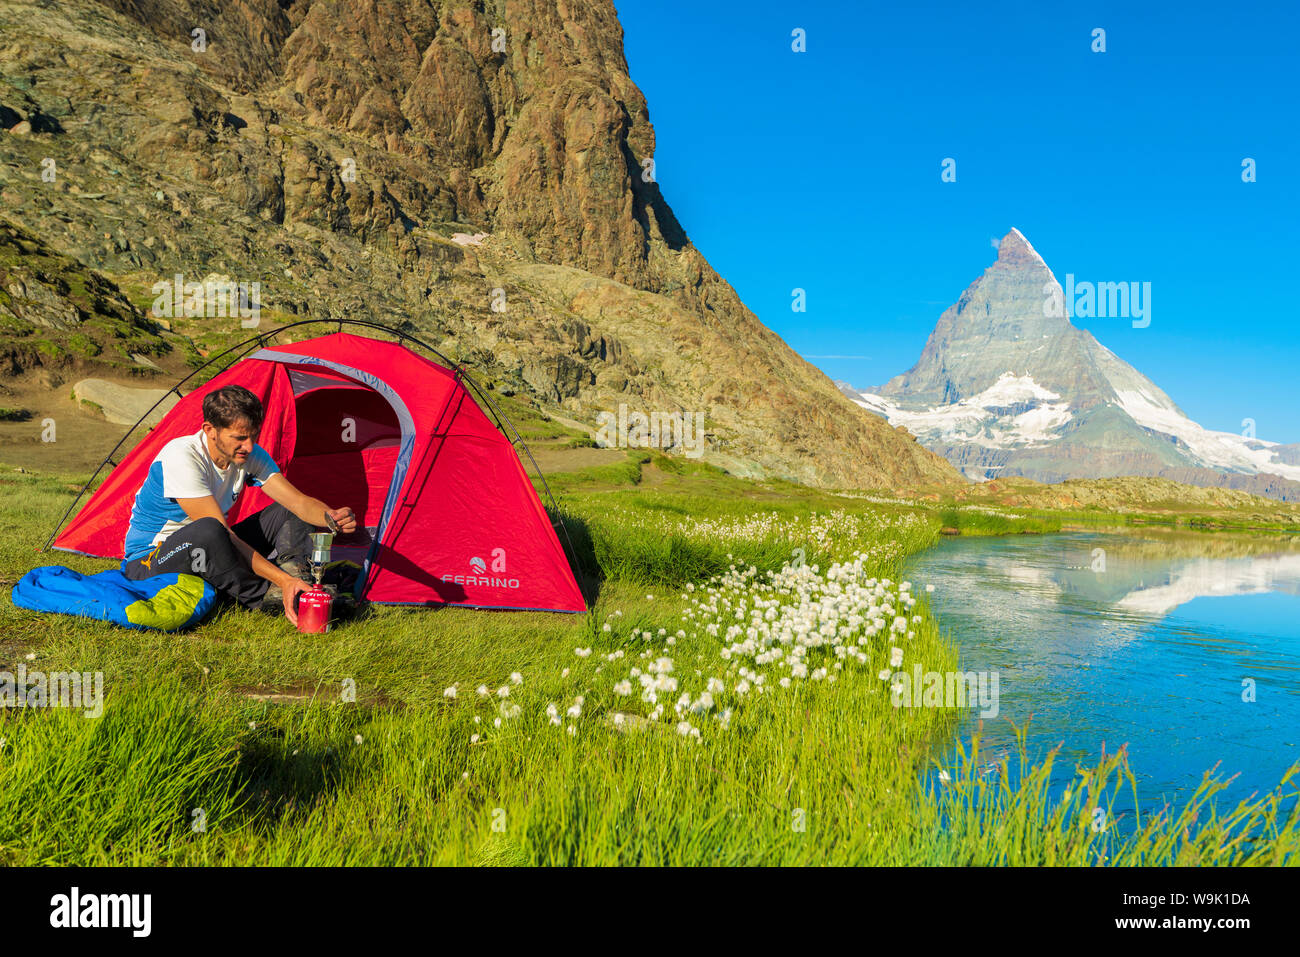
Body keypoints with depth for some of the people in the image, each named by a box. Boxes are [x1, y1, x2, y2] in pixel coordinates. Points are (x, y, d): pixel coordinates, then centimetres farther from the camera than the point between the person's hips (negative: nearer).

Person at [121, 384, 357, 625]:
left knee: (290, 514, -4)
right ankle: (263, 598, -22)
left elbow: (299, 502, -11)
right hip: (147, 563, -7)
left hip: (206, 552, 7)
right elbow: (221, 532, -33)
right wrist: (281, 579, -38)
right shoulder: (181, 457, -29)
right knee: (207, 531, -40)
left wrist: (331, 517, -36)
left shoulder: (250, 455, -8)